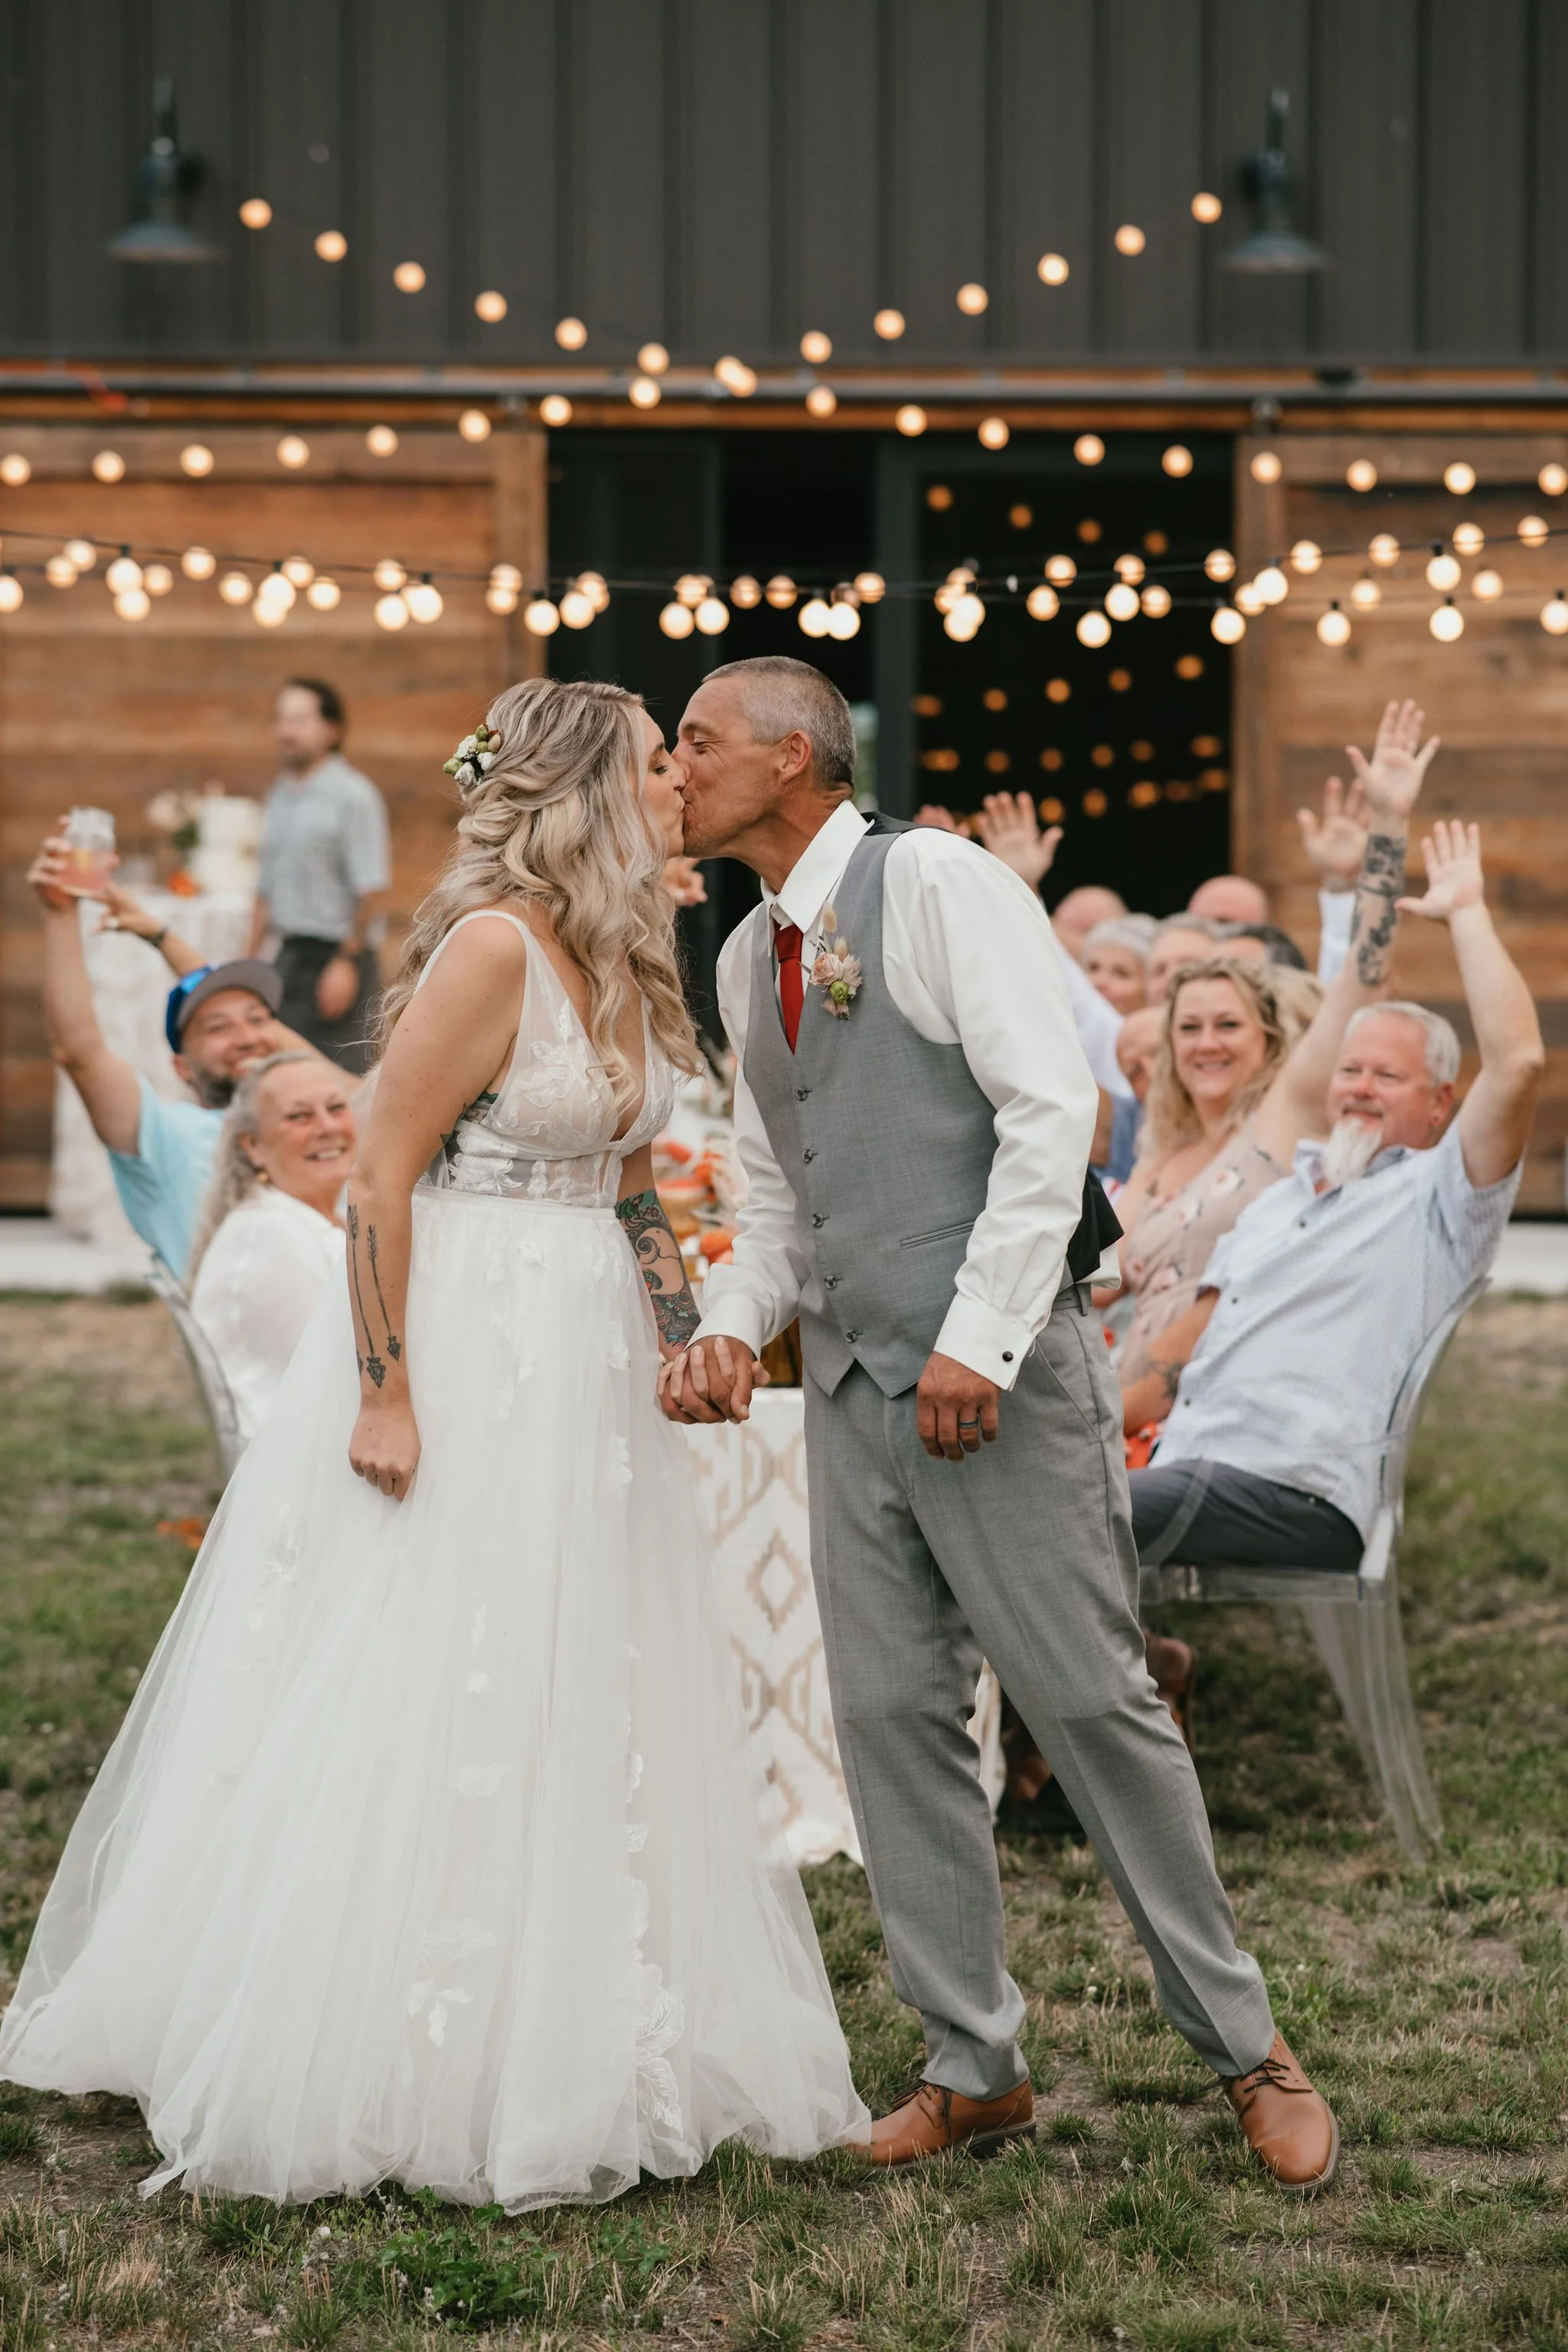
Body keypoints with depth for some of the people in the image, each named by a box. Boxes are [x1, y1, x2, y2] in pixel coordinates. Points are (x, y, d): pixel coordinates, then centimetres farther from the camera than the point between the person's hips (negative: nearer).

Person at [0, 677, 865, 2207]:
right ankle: (388, 2070, 8)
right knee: (434, 1715, -3)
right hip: (466, 1350, -9)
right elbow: (382, 1173, -18)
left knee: (584, 1711, 12)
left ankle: (562, 2053, 22)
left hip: (585, 1365, 9)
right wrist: (385, 1392, -21)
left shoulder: (625, 960, 10)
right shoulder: (494, 946, -16)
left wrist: (680, 1333, 10)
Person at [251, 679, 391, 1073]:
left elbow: (373, 890, -14)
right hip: (290, 955, 8)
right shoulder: (281, 795, 15)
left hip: (336, 956, -8)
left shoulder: (353, 796, -9)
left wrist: (346, 962, -18)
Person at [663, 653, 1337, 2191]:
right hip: (850, 1379, 7)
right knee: (889, 1717, 5)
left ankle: (1244, 2047, 9)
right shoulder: (747, 956, 16)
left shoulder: (934, 882, -7)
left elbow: (1051, 1113, -15)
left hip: (998, 1372, -7)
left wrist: (978, 1342, -20)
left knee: (1088, 1700, -4)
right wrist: (732, 1328, 2)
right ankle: (973, 2070, 15)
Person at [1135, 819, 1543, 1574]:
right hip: (1185, 1467, 8)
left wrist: (1465, 912, -3)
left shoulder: (1433, 1200, 4)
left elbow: (1518, 1062, -12)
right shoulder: (1277, 1200, 30)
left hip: (1299, 1491, -7)